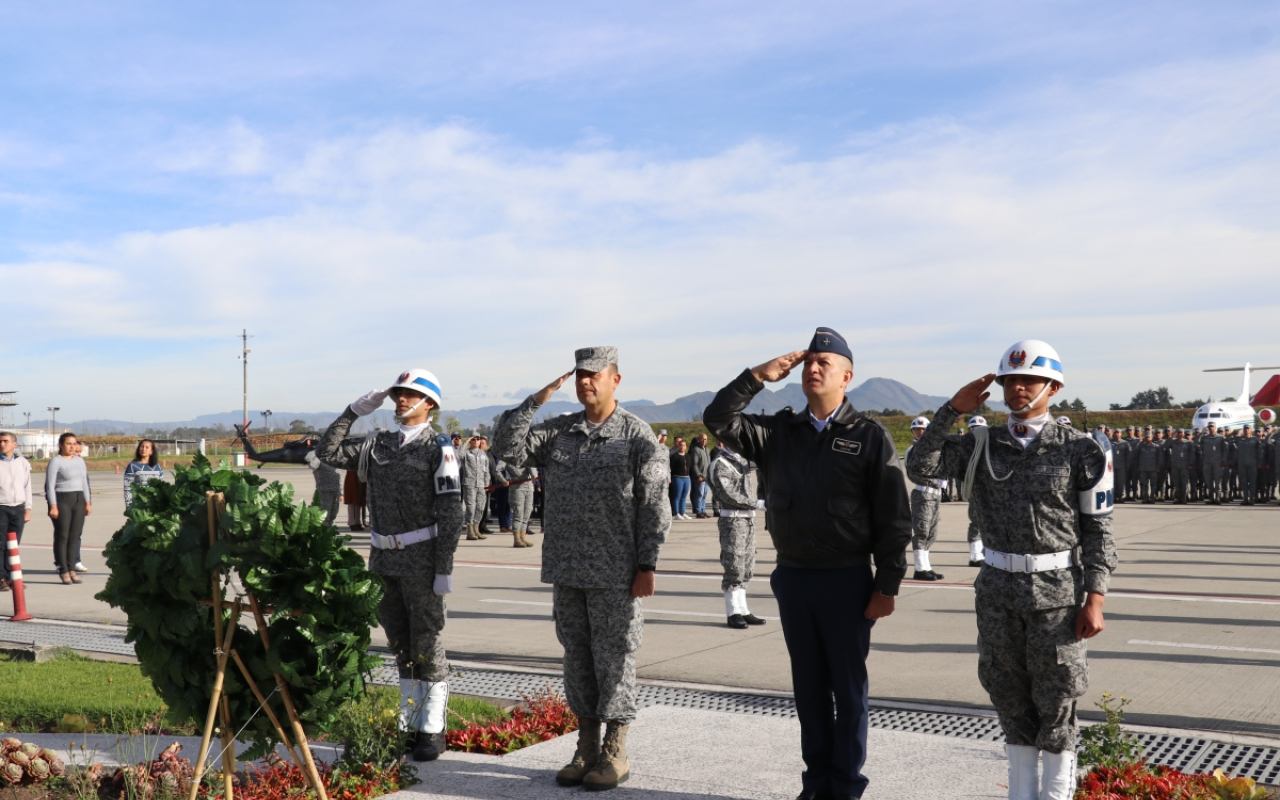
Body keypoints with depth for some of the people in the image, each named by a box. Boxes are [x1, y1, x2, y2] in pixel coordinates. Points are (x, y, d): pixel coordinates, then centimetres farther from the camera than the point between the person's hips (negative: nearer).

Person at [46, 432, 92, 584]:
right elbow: (50, 485, -9)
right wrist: (53, 506, -15)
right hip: (62, 500, -5)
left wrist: (88, 502, 13)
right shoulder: (55, 461, -5)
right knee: (62, 536, -2)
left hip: (79, 500, 6)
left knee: (75, 536, 6)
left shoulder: (79, 460, 13)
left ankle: (72, 568, 12)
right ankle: (63, 570, 2)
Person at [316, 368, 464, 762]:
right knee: (401, 646, 14)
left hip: (421, 560, -6)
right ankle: (410, 721, 24)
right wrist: (354, 412, 1)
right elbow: (328, 452, 8)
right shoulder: (377, 444, 10)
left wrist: (444, 568, -15)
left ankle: (432, 729, 8)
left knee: (427, 645, 0)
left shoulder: (438, 448, -7)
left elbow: (450, 514, -11)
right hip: (384, 559, 6)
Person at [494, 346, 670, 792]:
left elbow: (654, 505, -6)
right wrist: (537, 400, -4)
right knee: (576, 659, 11)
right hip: (567, 571, 5)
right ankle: (586, 749, 23)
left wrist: (647, 565, -11)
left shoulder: (637, 435, -4)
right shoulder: (558, 432, 10)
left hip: (615, 573, -5)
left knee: (613, 660, 2)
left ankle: (615, 753, 14)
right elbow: (507, 448, 1)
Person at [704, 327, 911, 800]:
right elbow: (718, 421, -2)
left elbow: (894, 517, -6)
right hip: (792, 578, 4)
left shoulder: (869, 437, -4)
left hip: (847, 580, -4)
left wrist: (887, 585, -9)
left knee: (848, 686, 6)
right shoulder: (778, 431, 7)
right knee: (808, 685, 13)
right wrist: (757, 376, -8)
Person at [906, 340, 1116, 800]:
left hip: (1057, 591, -3)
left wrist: (1095, 599, -10)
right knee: (1010, 698, 12)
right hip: (998, 591, 4)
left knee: (1056, 701, 5)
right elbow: (920, 465, -5)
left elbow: (1098, 529, -4)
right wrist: (953, 410, -7)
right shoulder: (982, 446, 5)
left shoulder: (1079, 450, -5)